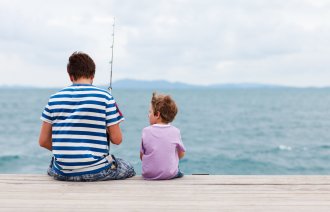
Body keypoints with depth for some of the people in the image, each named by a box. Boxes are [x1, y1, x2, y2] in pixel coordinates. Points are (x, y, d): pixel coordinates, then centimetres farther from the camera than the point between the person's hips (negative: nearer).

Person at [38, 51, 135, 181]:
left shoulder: (54, 99, 4)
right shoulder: (105, 97, -5)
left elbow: (43, 141, 6)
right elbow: (117, 139, -5)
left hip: (62, 174, 3)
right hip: (95, 172, -3)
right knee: (129, 170, 26)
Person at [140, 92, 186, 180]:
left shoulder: (146, 131, -8)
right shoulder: (175, 132, -6)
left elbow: (142, 156, 0)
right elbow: (181, 154, 5)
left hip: (149, 175, 0)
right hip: (170, 175, 0)